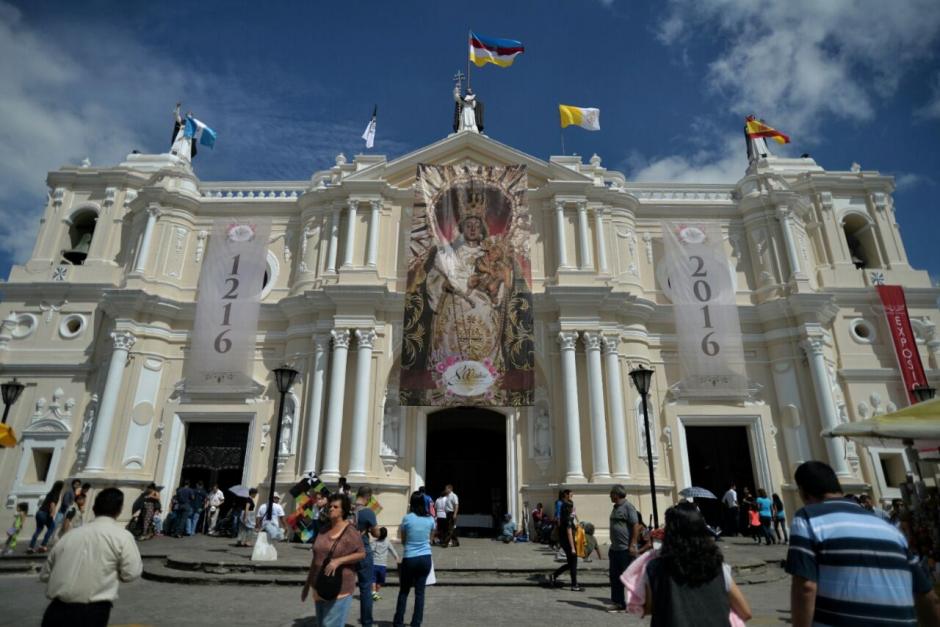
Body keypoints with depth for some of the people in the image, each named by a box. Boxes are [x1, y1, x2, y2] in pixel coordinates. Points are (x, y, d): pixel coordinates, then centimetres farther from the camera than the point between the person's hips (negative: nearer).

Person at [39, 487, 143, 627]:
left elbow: (44, 575, 21)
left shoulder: (69, 535, 13)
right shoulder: (122, 535, -2)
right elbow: (131, 573, -4)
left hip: (56, 612, 5)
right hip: (91, 614, -5)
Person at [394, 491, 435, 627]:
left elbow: (403, 541, 3)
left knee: (404, 591, 14)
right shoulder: (430, 519, -2)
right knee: (420, 592, 10)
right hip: (425, 558, 2)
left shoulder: (407, 518, -9)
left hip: (410, 559, -2)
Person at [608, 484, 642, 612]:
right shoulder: (615, 508, 15)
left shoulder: (628, 507, -13)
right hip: (615, 549, 9)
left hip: (626, 549, -9)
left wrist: (633, 545, -21)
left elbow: (636, 526, -18)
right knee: (615, 577, 12)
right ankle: (619, 603, 21)